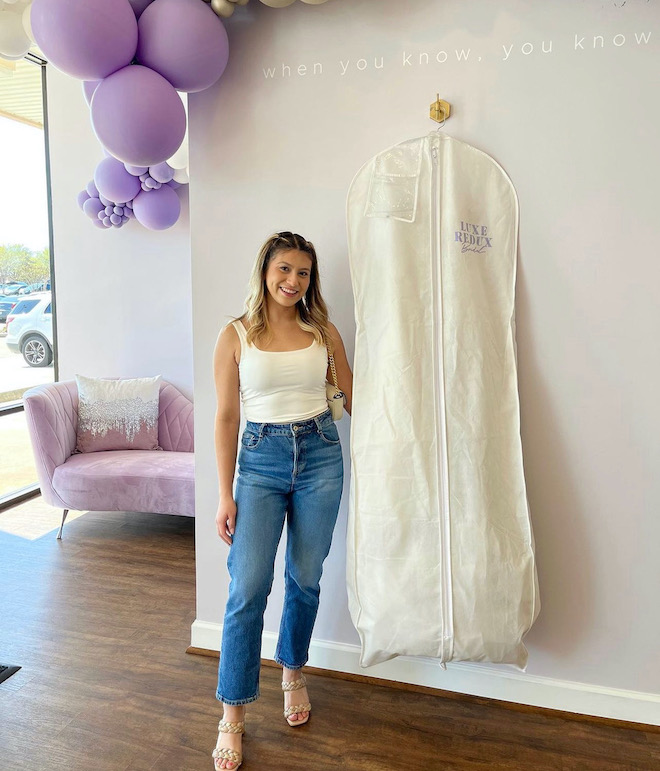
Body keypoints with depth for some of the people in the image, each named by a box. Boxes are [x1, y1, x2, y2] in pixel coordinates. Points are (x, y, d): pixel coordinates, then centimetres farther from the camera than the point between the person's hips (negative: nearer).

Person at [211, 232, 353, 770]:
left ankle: (294, 674, 37)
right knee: (248, 588, -4)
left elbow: (354, 397, 12)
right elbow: (227, 417, 0)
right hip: (261, 458, -2)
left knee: (305, 579, 12)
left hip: (320, 455, 2)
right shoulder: (236, 335, 0)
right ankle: (233, 715, 13)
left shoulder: (323, 332, 5)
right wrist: (225, 494, -2)